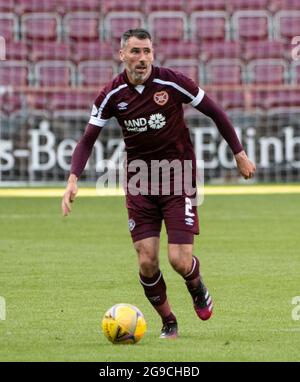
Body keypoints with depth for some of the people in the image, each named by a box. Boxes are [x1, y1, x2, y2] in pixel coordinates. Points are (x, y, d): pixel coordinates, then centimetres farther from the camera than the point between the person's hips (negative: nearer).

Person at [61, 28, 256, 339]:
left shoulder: (172, 82, -13)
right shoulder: (112, 95, -6)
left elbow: (214, 112, -1)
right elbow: (88, 139, 1)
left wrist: (239, 154, 3)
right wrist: (73, 179, -13)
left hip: (178, 177, -2)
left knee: (180, 261, -11)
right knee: (146, 262, -6)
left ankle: (196, 286, 26)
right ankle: (168, 322, 18)